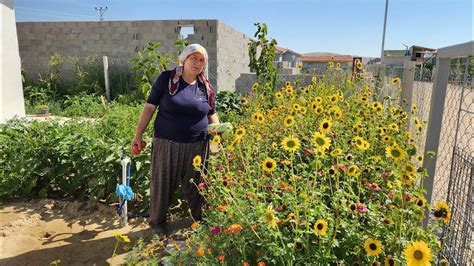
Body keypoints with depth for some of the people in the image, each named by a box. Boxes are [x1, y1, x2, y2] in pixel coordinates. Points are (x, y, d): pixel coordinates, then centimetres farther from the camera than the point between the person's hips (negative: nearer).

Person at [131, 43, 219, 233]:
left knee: (196, 184, 13)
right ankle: (157, 221, 30)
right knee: (162, 182, 9)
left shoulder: (206, 87, 5)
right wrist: (138, 134, -2)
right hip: (167, 144, -2)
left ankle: (200, 218, 35)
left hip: (197, 146, 2)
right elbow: (149, 107, -1)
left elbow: (212, 115, 14)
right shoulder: (166, 79, -3)